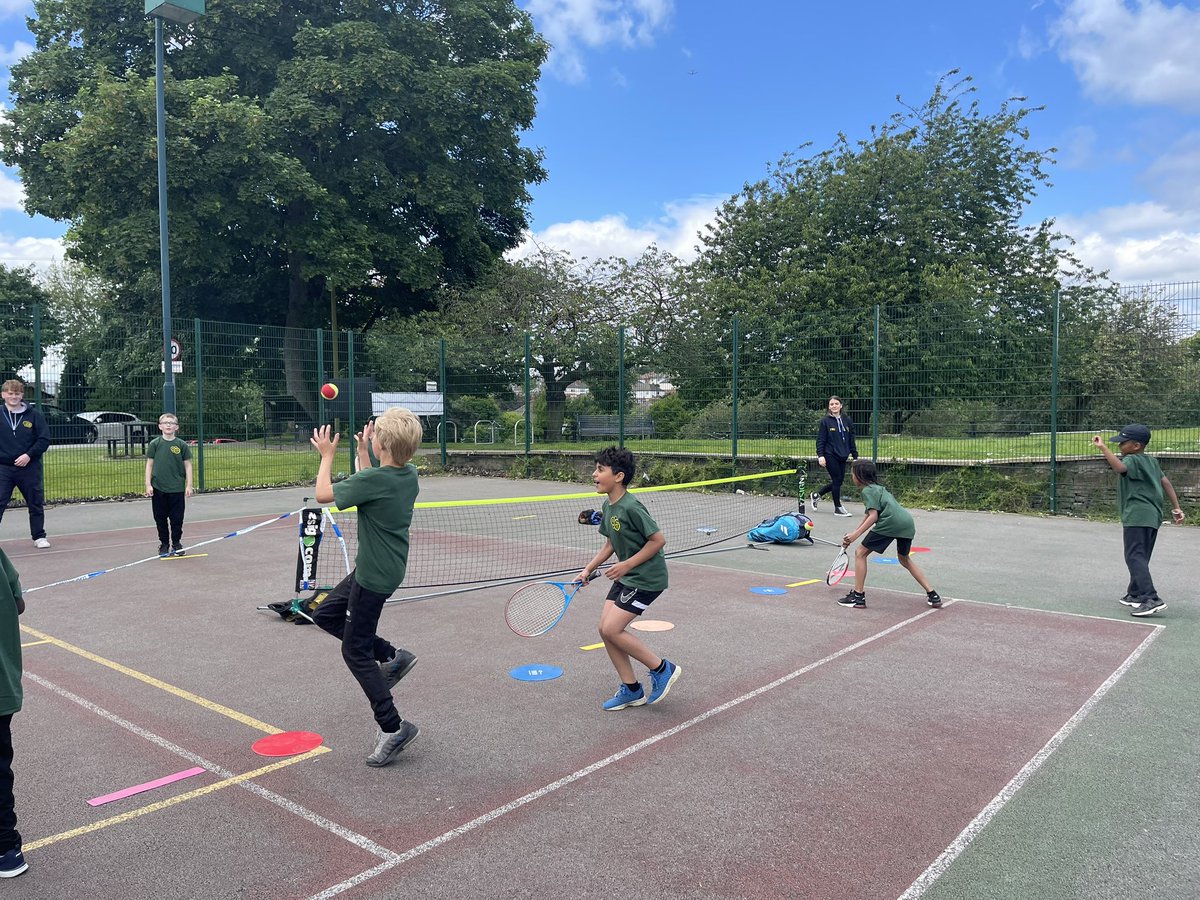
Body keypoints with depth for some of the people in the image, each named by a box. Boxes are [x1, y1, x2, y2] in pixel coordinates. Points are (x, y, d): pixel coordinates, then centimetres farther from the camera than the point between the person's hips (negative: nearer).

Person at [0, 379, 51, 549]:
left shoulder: (33, 415, 0)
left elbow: (45, 439, -2)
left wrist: (29, 455, -13)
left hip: (29, 468, 0)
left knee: (36, 505, 9)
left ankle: (39, 537, 22)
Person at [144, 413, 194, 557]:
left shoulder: (182, 445, -1)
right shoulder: (155, 444, 1)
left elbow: (188, 465, 2)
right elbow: (149, 464, 4)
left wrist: (189, 485, -2)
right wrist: (148, 484, -2)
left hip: (177, 488, -1)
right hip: (158, 488, 1)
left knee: (177, 518, 4)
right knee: (160, 518, 8)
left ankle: (176, 544, 18)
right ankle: (164, 544, 21)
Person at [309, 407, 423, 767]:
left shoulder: (374, 478, -26)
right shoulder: (409, 474, -1)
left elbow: (323, 494, -13)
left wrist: (327, 456, 0)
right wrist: (362, 451, 18)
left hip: (374, 575, -9)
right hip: (379, 567, 9)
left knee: (355, 651, 3)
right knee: (325, 613, 23)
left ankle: (393, 728, 7)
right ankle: (392, 656, 21)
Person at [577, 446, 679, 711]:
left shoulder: (631, 507, -22)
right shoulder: (607, 506, 5)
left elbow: (658, 540, -20)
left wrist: (627, 564, -19)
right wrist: (588, 570, 11)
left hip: (647, 577, -9)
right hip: (625, 577, 9)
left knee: (612, 629, -12)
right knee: (605, 629, 4)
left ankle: (662, 668, 6)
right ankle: (631, 689, 18)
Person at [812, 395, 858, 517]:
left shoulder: (847, 420, 7)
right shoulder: (825, 421, -5)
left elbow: (851, 439, 11)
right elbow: (820, 439, -7)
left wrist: (855, 456, 8)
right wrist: (820, 455, -16)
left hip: (842, 456, 5)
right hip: (830, 456, -5)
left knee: (839, 481, 9)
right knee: (837, 480, -4)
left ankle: (816, 495, 28)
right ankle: (838, 508, 8)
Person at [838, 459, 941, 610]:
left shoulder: (867, 491, 2)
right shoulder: (877, 487, 30)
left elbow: (873, 516, -9)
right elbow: (868, 515, 33)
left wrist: (856, 534, -11)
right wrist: (853, 534, 32)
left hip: (890, 523, -9)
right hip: (908, 523, 9)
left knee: (860, 553, 5)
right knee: (905, 559, 29)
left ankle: (858, 596, 4)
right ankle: (933, 596, 26)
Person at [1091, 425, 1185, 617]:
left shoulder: (1132, 460, -8)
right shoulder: (1152, 461, 20)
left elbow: (1120, 467, -31)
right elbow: (1166, 482, 20)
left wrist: (1102, 447, -34)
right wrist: (1176, 508, 21)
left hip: (1137, 516, -10)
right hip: (1153, 515, 10)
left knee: (1135, 557, -14)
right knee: (1140, 557, 18)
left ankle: (1151, 599, -24)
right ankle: (1135, 594, 27)